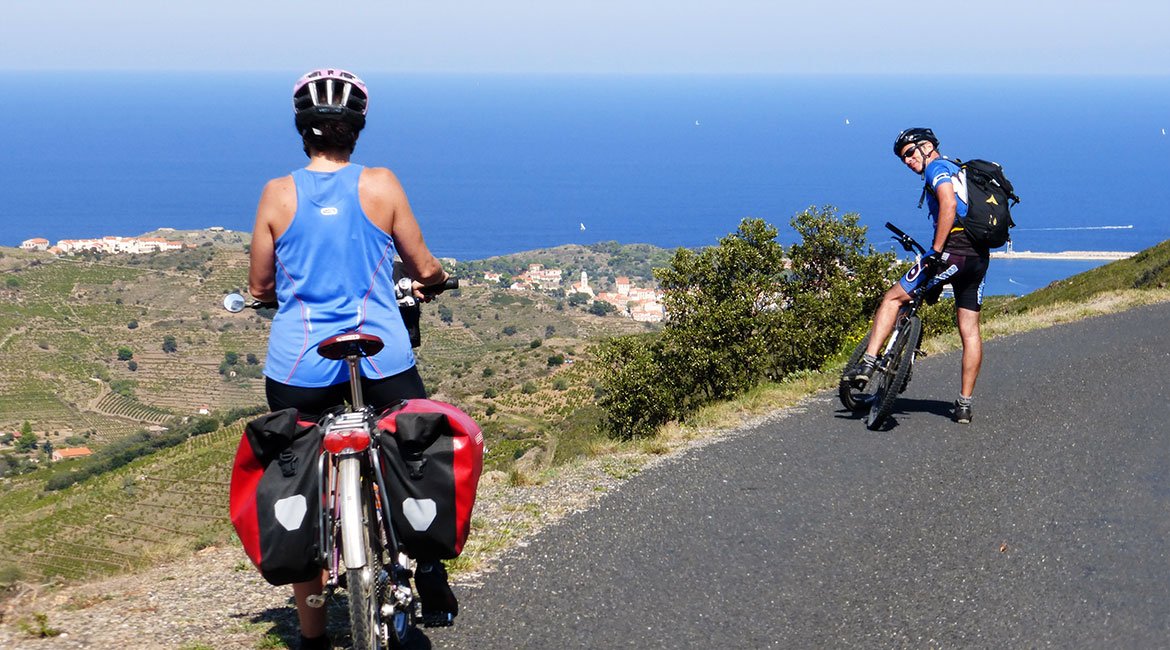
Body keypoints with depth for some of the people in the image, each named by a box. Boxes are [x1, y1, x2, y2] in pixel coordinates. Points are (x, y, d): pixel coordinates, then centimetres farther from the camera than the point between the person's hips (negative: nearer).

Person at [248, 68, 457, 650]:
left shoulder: (278, 194, 0)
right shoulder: (381, 185, -1)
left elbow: (259, 287, 8)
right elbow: (424, 268, 7)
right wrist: (430, 280, 30)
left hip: (298, 367, 1)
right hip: (383, 359, -1)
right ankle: (430, 575, 16)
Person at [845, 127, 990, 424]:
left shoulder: (937, 167, 1)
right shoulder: (960, 171, 29)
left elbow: (949, 205, -18)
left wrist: (935, 253, -21)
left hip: (953, 253, -9)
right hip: (979, 256, 9)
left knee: (893, 298, 2)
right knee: (970, 330, 8)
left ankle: (867, 364, -6)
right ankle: (964, 404, 10)